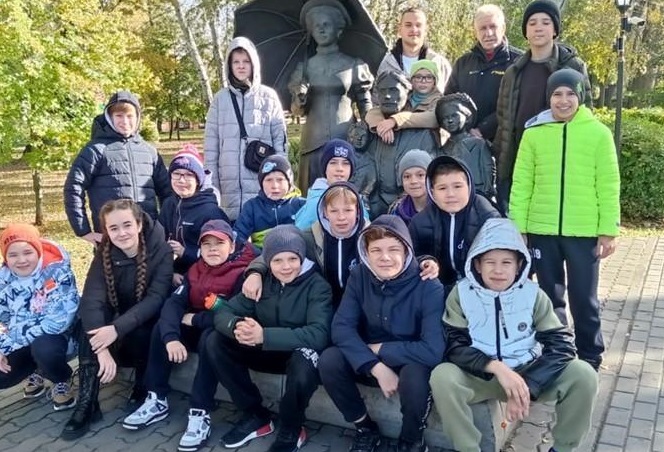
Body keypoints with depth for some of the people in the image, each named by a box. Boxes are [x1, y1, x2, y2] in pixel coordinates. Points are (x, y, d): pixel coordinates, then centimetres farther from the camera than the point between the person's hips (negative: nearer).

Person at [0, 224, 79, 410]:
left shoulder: (58, 272, -24)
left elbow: (57, 321, -30)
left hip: (57, 336, -6)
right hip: (21, 342, 6)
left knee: (43, 348, -37)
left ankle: (62, 382, -3)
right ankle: (37, 370, 19)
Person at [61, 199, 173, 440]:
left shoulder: (161, 250, -19)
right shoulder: (104, 253, -11)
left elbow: (156, 298, -27)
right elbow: (92, 299, -23)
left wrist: (118, 328, -40)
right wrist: (101, 348, -38)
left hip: (149, 321, -3)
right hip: (119, 317, 3)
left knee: (137, 334, -34)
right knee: (90, 325, -26)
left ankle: (144, 389, -5)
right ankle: (87, 404, -22)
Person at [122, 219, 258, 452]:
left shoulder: (242, 274, -18)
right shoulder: (195, 271, 2)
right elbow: (174, 302, -11)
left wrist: (193, 319, -14)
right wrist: (171, 337, -32)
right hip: (197, 328, 7)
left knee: (209, 338, -35)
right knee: (161, 328, -13)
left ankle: (200, 414, -28)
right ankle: (156, 400, -6)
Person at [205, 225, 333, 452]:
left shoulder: (317, 285, -17)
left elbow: (319, 334, -30)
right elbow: (224, 312, -6)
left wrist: (264, 335, -41)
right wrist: (237, 326, -33)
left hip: (301, 353, -5)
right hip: (268, 352, 5)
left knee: (304, 361, -40)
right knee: (215, 341, -13)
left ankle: (291, 431, -9)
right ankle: (255, 416, 0)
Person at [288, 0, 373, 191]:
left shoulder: (354, 65, 7)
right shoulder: (304, 67, 11)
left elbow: (365, 104, 11)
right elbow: (297, 111, 10)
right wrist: (300, 99, -11)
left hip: (346, 140, -1)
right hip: (313, 142, 2)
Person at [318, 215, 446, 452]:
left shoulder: (429, 287, -23)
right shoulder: (359, 276, -12)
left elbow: (433, 351, -30)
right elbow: (341, 327, -17)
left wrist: (378, 349, -21)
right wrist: (376, 367, -29)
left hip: (412, 364, -3)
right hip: (370, 363, 3)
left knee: (414, 375, -36)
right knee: (329, 360, -22)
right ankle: (365, 428, 4)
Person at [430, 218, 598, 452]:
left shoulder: (533, 294, -4)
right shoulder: (461, 294, -6)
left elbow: (560, 344, -10)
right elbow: (455, 346, -11)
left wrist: (527, 388, -23)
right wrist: (496, 367, -28)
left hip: (529, 372, 2)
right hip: (481, 376, -1)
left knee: (583, 375, -21)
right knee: (442, 377, -32)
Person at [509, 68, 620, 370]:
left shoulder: (598, 133, 0)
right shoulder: (533, 133, 2)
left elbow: (608, 186, -1)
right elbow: (521, 184, 1)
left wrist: (609, 230, -5)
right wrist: (517, 228, -3)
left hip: (584, 231, -1)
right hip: (542, 230, 1)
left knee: (584, 297, 8)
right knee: (551, 296, 13)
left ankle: (589, 356, 26)